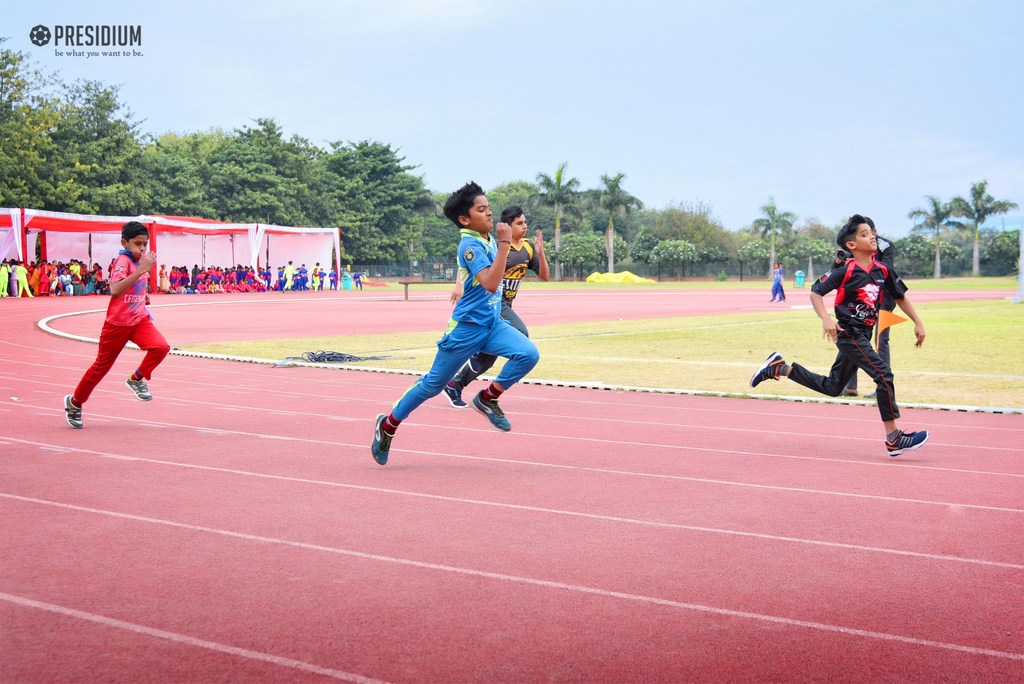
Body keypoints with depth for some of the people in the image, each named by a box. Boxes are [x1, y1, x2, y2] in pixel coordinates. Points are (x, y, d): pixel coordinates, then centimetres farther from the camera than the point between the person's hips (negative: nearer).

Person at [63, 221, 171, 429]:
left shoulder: (141, 261, 4)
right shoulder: (122, 261, -20)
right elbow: (115, 290, -39)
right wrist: (141, 270, -44)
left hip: (140, 319, 6)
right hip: (117, 323, -6)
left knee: (161, 346, -21)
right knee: (102, 366, 6)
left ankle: (136, 379, 3)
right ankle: (74, 402, 28)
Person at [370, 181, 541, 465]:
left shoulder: (489, 239, 9)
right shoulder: (470, 245, -18)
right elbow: (490, 284, -33)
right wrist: (505, 243, -32)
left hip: (493, 325, 7)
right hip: (466, 328, -7)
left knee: (529, 354, -17)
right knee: (434, 383, 3)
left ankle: (488, 398, 2)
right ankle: (388, 424, 22)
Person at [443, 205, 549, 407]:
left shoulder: (528, 248, 9)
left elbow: (544, 276, 9)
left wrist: (540, 253, -7)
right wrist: (459, 284, -26)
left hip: (505, 305, 7)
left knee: (487, 358, 7)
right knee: (520, 334, -26)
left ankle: (454, 386, 20)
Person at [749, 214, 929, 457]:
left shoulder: (883, 271, 6)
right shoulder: (846, 271, -12)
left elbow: (900, 297, 18)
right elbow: (816, 292, -9)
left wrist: (918, 323, 13)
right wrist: (825, 319, -24)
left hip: (861, 336, 8)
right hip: (848, 333, -8)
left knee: (831, 387, 15)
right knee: (883, 374, -18)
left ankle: (780, 367, 27)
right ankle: (893, 439, -13)